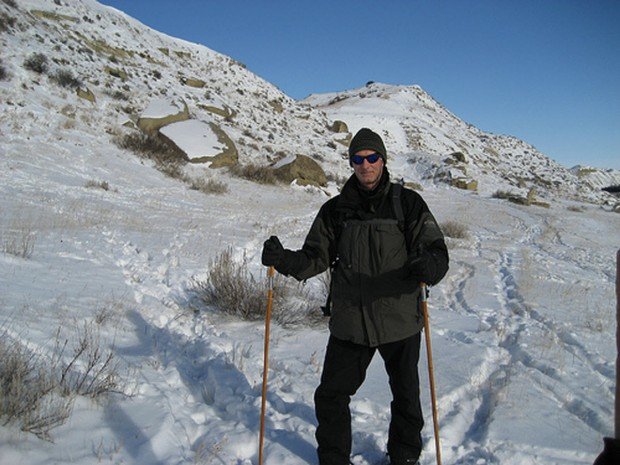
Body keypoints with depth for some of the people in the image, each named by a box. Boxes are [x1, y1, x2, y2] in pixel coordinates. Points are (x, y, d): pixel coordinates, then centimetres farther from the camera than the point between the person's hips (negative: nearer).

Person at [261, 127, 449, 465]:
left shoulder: (408, 203, -5)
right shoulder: (335, 209, 3)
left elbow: (437, 253, -10)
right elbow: (315, 257, 3)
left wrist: (427, 266, -33)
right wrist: (283, 259, -16)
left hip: (399, 319, -1)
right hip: (349, 321, 2)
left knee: (405, 395, 18)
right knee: (330, 396, 6)